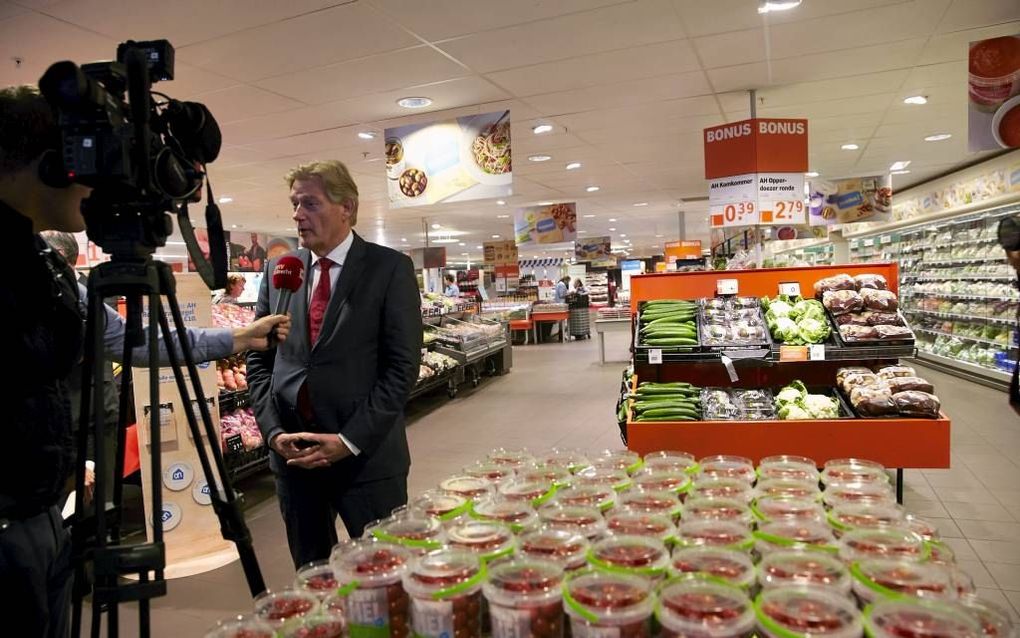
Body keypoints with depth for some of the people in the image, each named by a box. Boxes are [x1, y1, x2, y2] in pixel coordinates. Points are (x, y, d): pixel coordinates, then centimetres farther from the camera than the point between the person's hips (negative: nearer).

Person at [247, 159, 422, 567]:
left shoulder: (390, 268, -5)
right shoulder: (278, 270, 8)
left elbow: (402, 366, -9)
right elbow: (259, 360, 11)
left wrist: (350, 440, -13)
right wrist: (273, 431, -2)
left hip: (367, 455, -4)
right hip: (292, 453, 4)